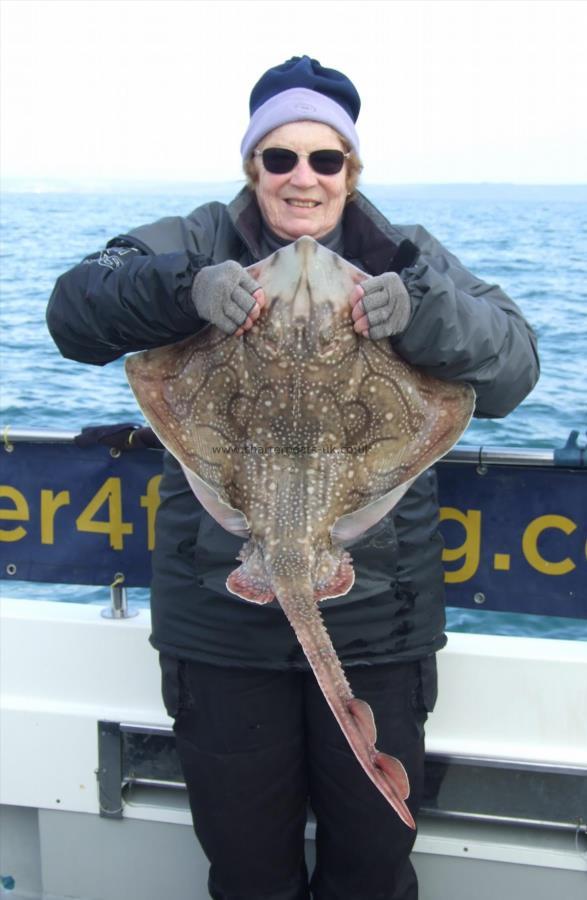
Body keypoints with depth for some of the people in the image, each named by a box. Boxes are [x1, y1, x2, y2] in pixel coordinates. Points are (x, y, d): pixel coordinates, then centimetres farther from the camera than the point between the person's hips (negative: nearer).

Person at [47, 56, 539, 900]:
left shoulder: (408, 260, 3)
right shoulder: (201, 243, 2)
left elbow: (512, 367, -9)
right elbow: (74, 310, -11)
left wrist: (420, 312, -28)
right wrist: (185, 288, -29)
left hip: (376, 616, 1)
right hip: (223, 616, 0)